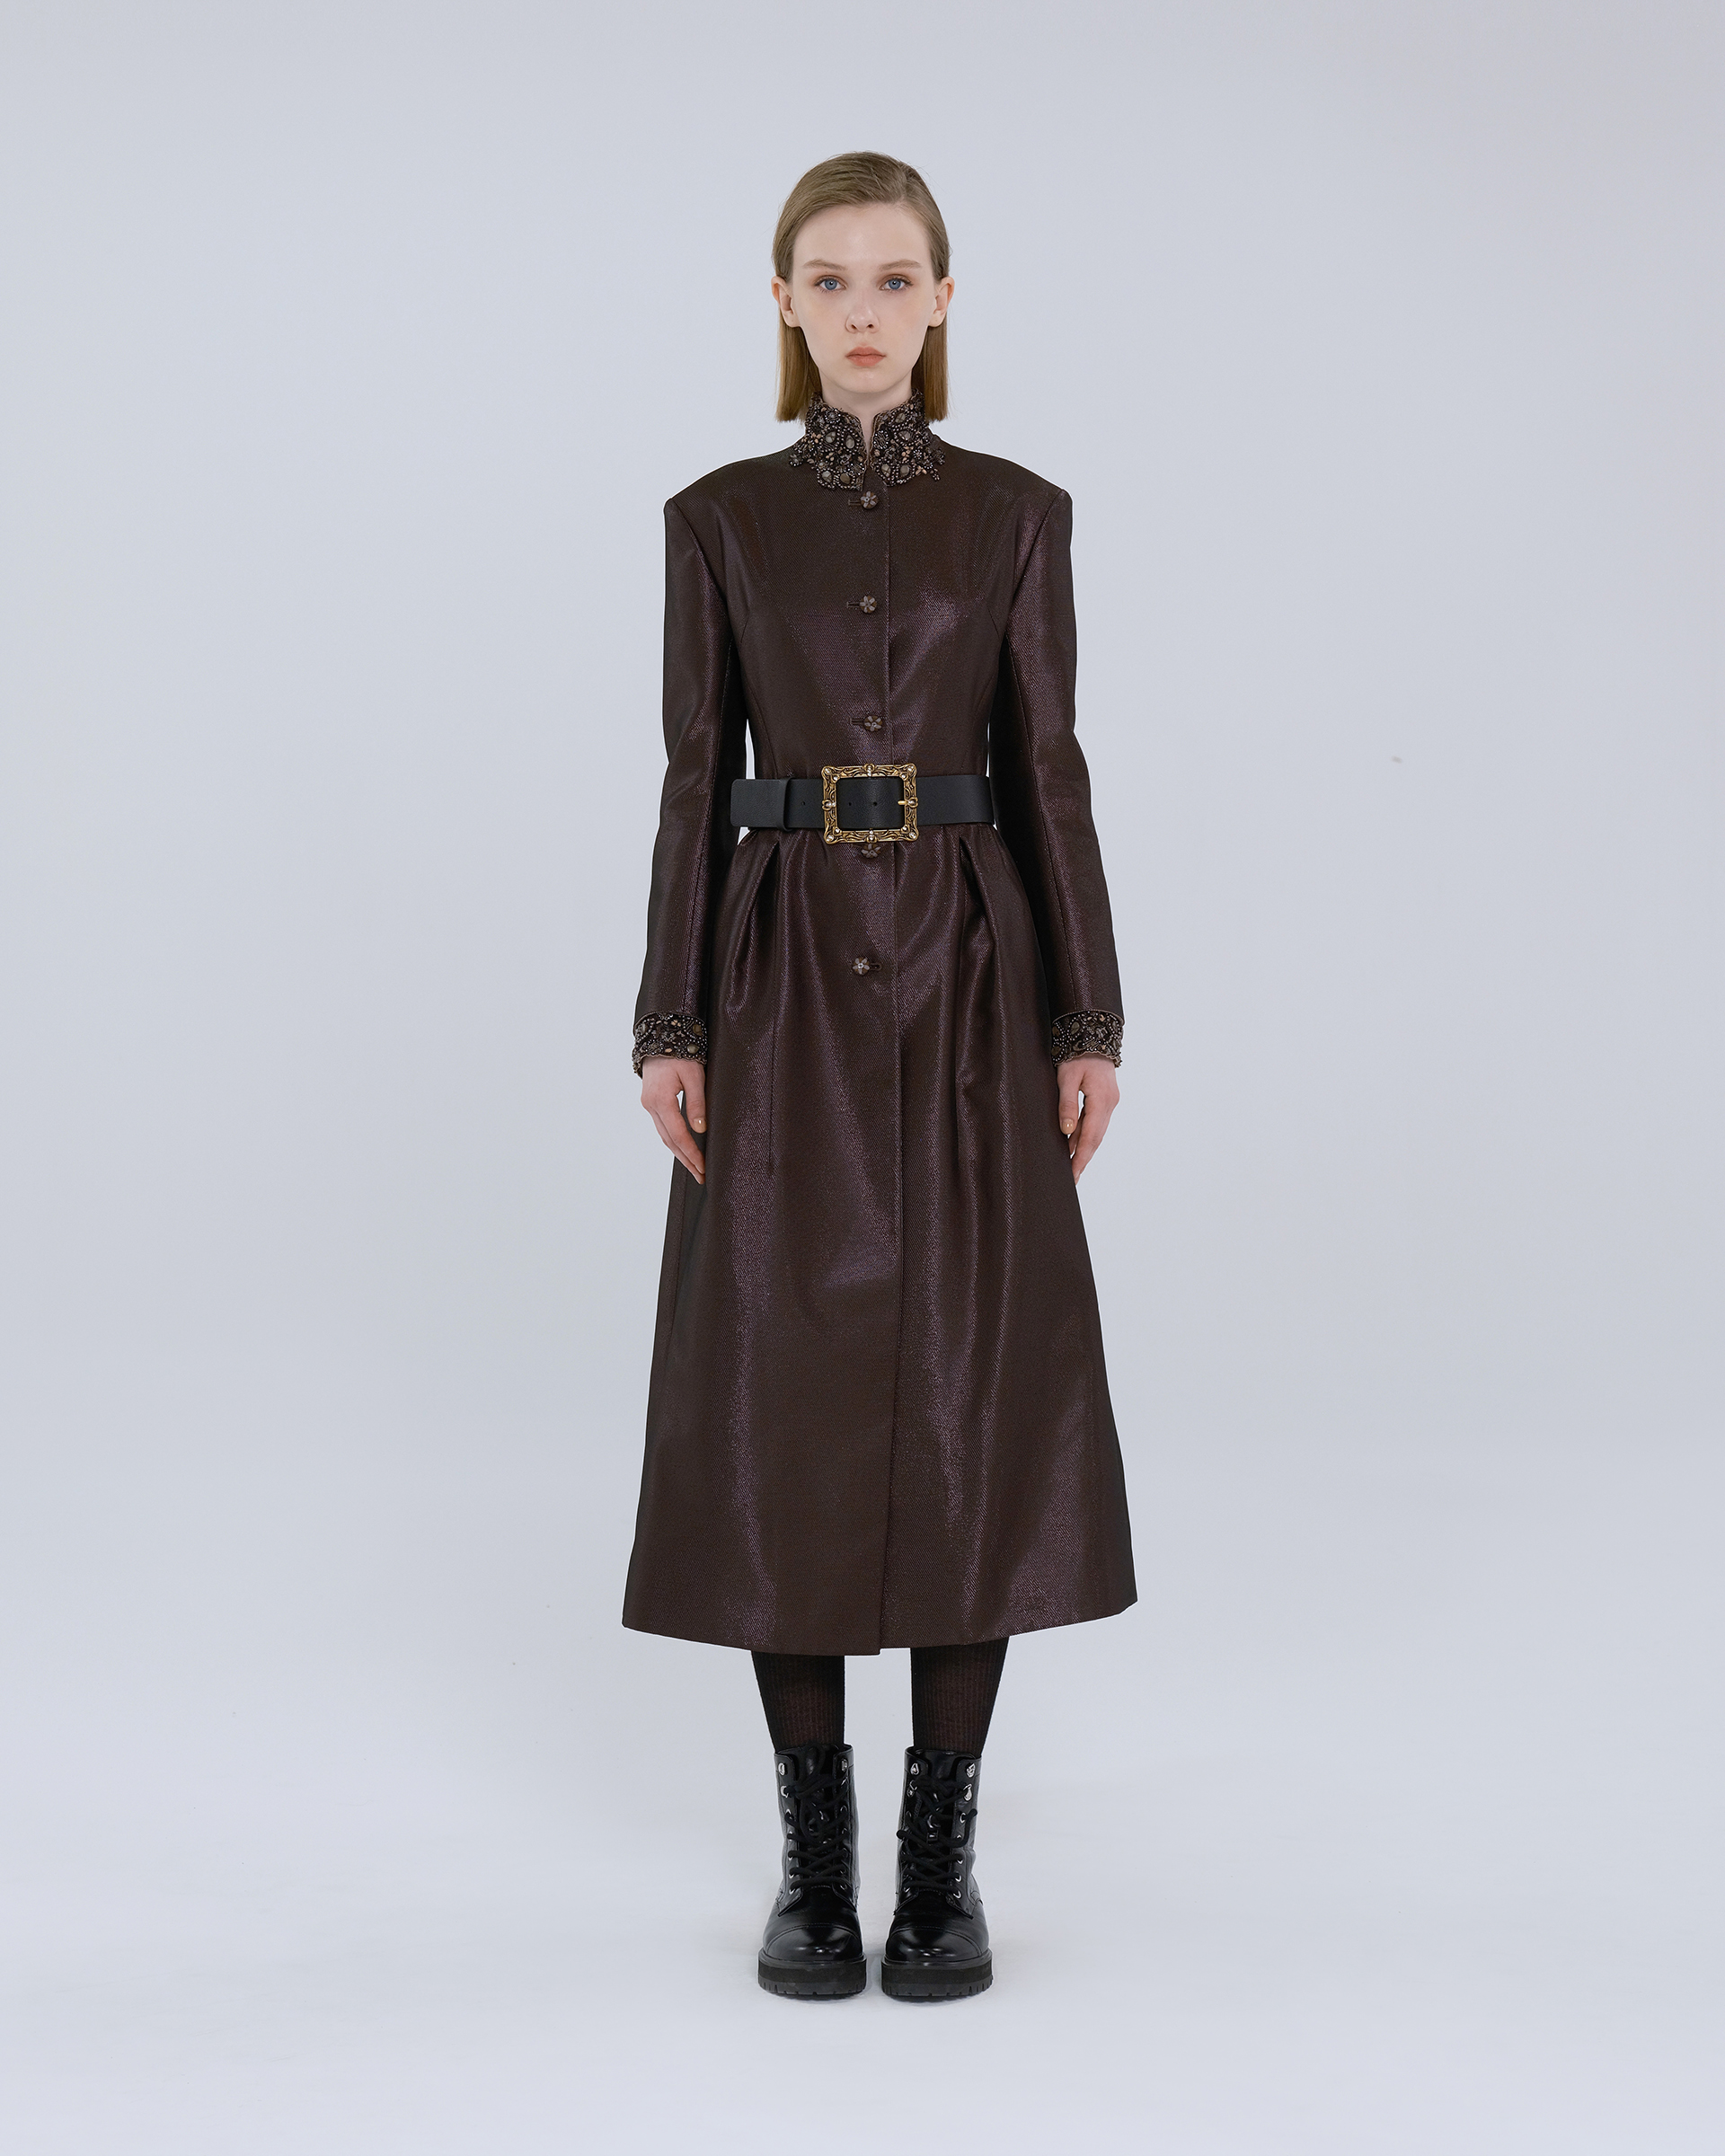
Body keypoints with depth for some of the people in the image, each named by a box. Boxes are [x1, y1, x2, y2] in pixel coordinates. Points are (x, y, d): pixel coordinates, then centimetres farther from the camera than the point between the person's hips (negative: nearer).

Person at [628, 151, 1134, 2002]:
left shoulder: (1017, 515, 6)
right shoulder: (719, 519, 7)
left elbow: (1050, 778, 4)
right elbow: (696, 780, 4)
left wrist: (1087, 1028, -2)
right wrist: (670, 1029, -3)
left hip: (971, 978, 0)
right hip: (787, 982, 0)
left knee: (976, 1391, 0)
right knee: (785, 1393, 0)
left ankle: (944, 1847, 13)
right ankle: (814, 1848, 14)